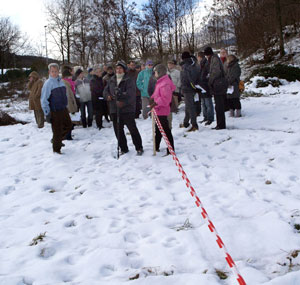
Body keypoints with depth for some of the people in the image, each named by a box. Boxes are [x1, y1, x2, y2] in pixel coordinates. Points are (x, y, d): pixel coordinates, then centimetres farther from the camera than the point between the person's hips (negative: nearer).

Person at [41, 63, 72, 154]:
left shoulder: (61, 81, 7)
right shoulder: (48, 83, -14)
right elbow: (44, 99, -15)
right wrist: (47, 113, -17)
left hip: (64, 109, 7)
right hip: (54, 111, -7)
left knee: (68, 125, 17)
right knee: (57, 130, 1)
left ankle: (58, 140, 36)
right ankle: (56, 149, 18)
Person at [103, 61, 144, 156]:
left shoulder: (129, 80, -6)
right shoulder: (112, 80, 13)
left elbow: (130, 94, -18)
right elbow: (106, 90, 18)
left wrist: (123, 102, -32)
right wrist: (108, 96, -6)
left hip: (127, 109, -6)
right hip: (114, 109, 6)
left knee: (132, 129, -3)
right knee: (118, 130, 11)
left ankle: (139, 148, 10)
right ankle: (123, 149, 24)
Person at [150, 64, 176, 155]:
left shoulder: (165, 83, -21)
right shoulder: (160, 82, 11)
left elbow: (165, 98, -26)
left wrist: (156, 103, -27)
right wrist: (153, 98, 7)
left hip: (162, 111, -11)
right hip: (158, 110, 11)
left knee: (166, 130, -5)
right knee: (158, 130, 22)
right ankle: (156, 147, 37)